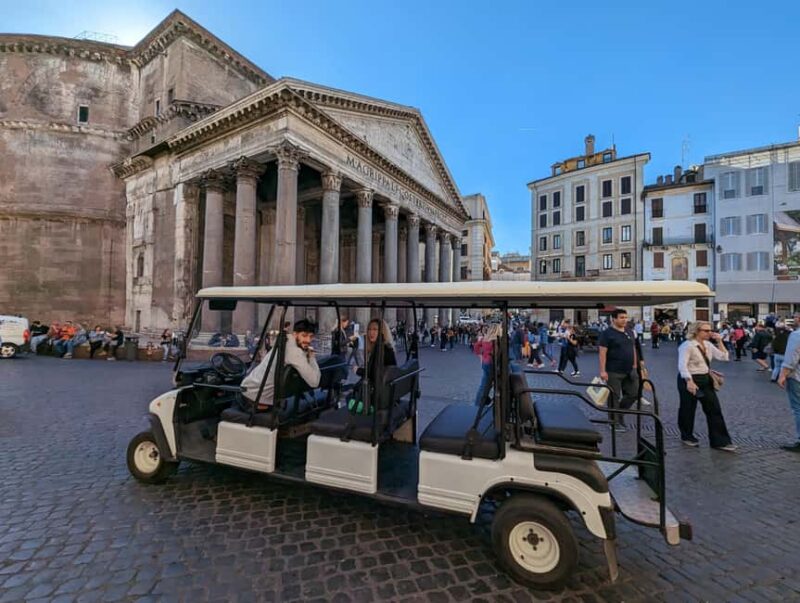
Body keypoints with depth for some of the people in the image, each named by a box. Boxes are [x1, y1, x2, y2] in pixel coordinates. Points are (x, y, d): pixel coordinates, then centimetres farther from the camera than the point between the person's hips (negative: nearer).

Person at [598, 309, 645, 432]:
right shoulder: (607, 333, -12)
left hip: (630, 371, 7)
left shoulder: (630, 332, 10)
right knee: (614, 397, 3)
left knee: (634, 394, 11)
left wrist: (635, 365, 15)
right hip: (614, 372, -7)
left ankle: (620, 412, 31)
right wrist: (603, 371, -19)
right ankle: (615, 422, 16)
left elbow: (633, 349, 18)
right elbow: (602, 353, -15)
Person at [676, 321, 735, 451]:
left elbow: (724, 357, 6)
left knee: (714, 409, 4)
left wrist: (719, 342, -2)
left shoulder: (708, 345, 8)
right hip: (690, 380, -7)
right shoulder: (687, 345, -17)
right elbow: (682, 365, -24)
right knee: (688, 409, 7)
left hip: (706, 380, 7)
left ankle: (719, 441, 12)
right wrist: (689, 381, -33)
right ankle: (687, 437, 25)